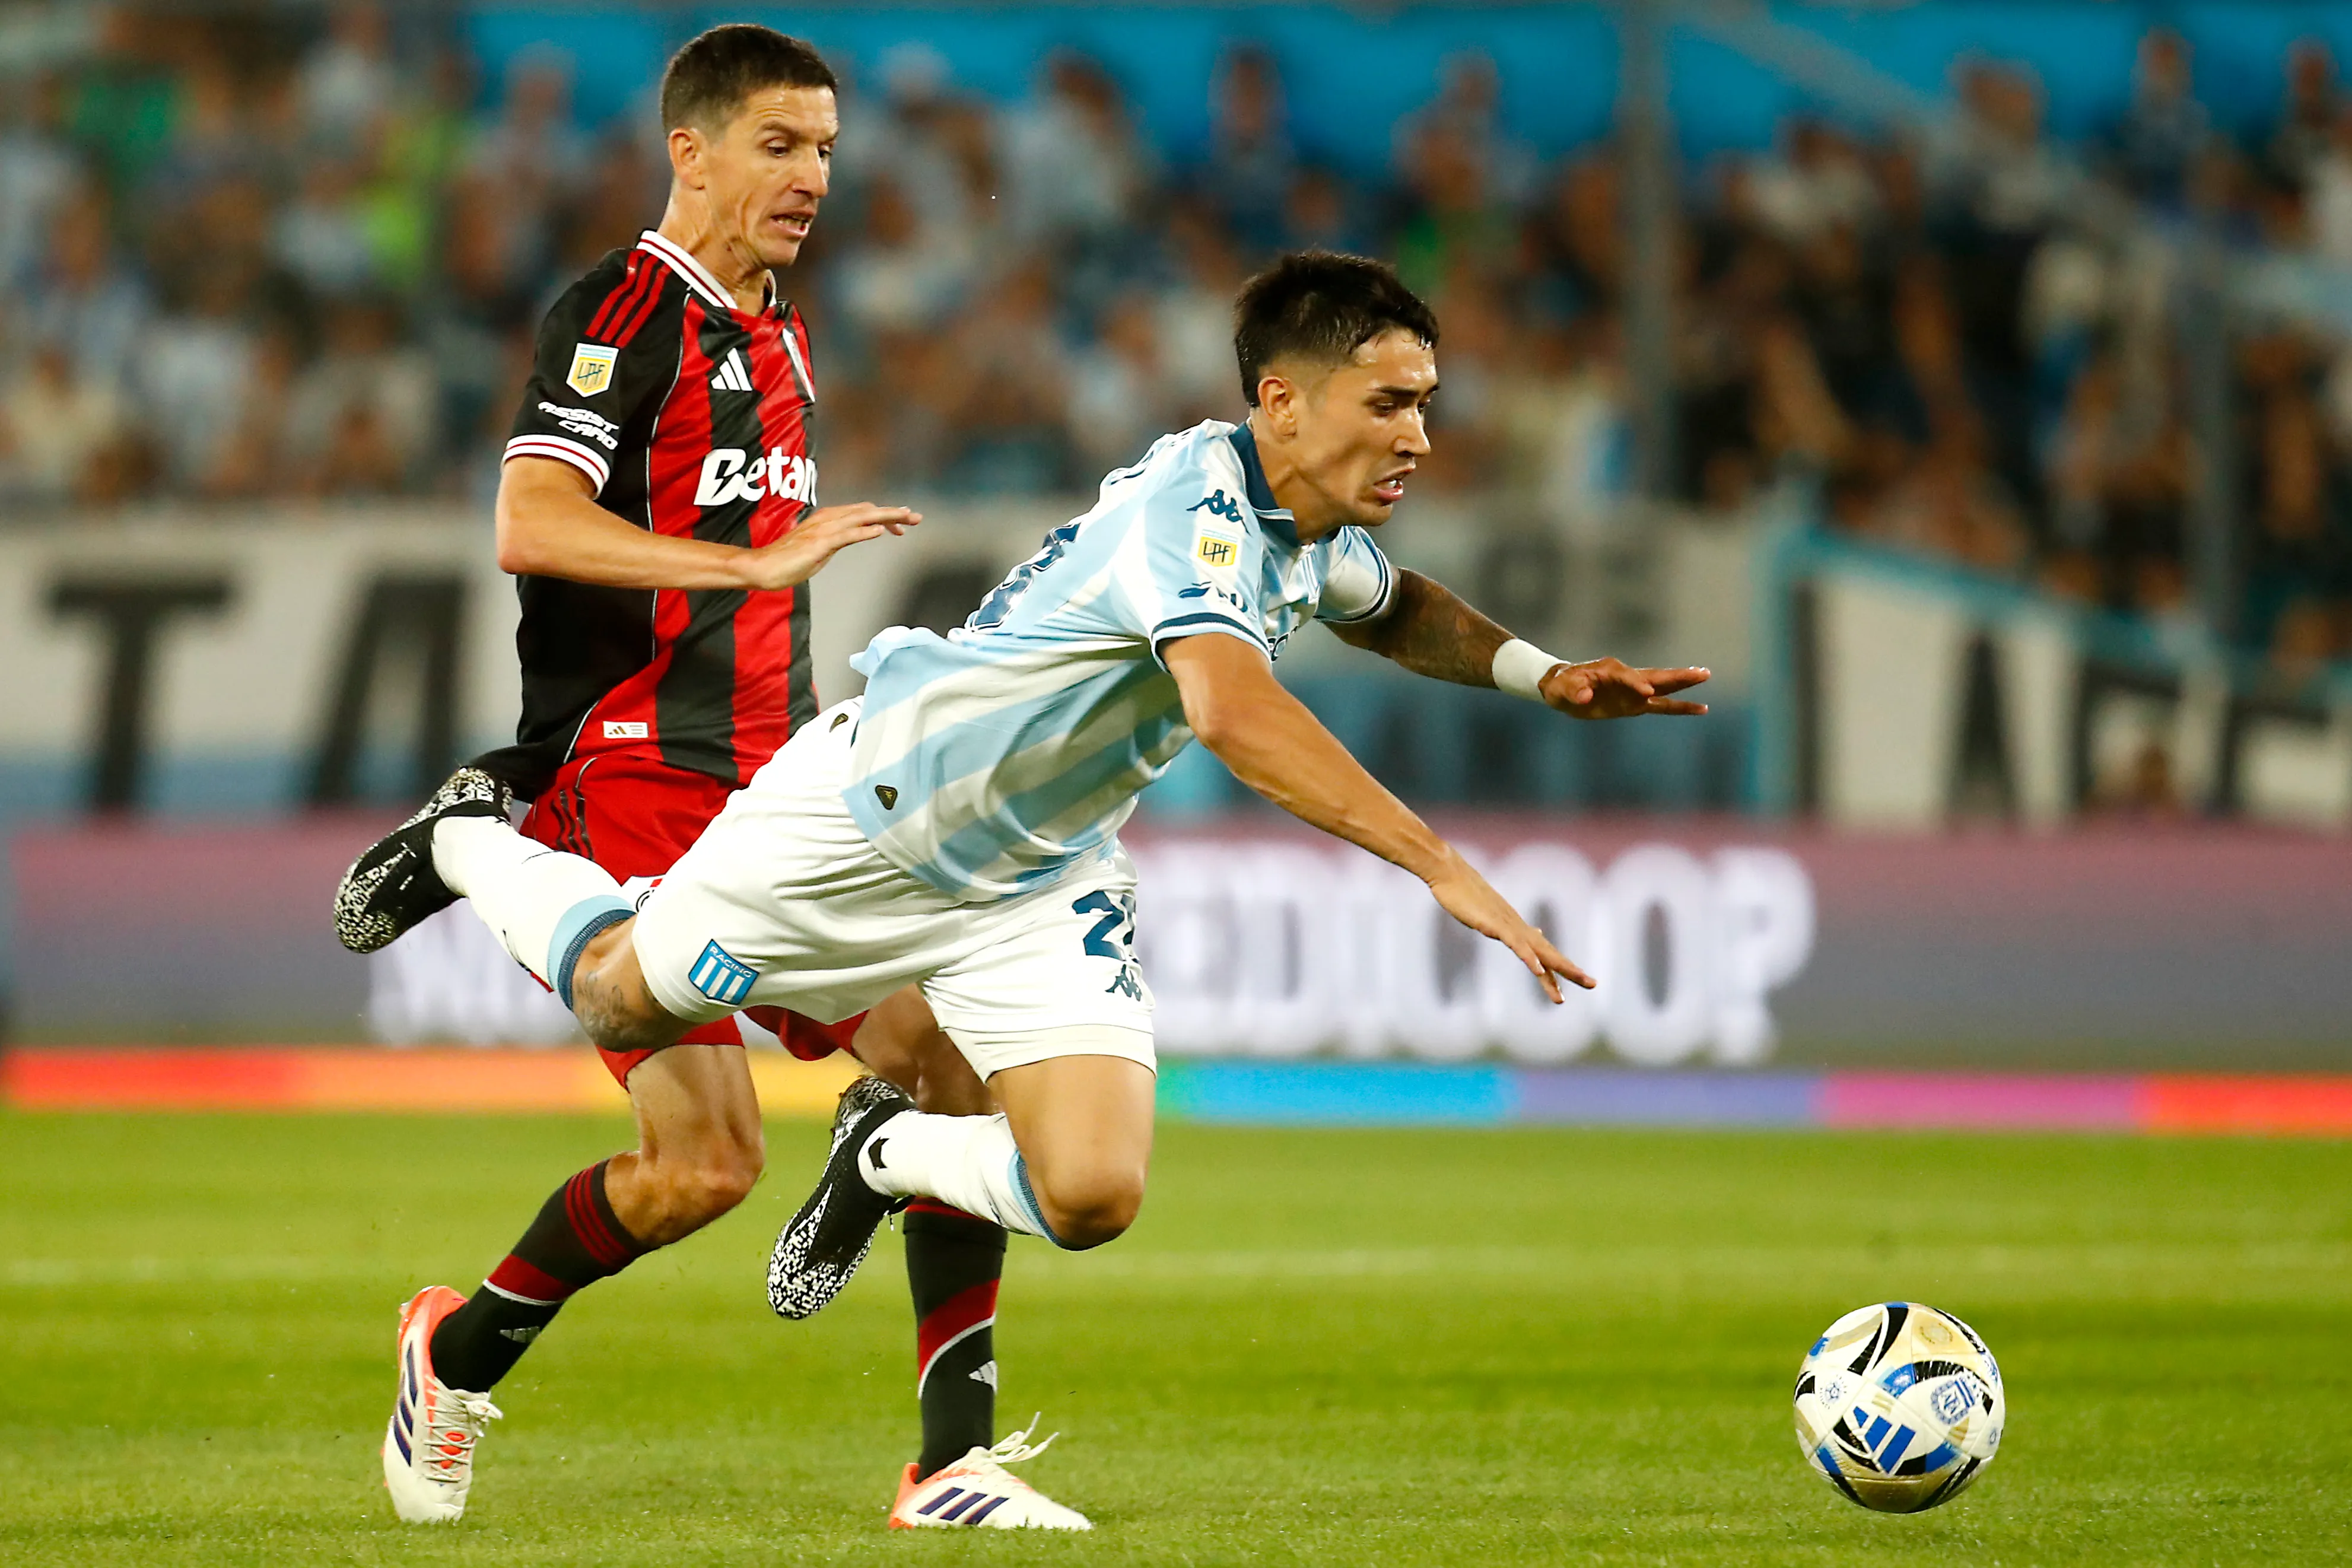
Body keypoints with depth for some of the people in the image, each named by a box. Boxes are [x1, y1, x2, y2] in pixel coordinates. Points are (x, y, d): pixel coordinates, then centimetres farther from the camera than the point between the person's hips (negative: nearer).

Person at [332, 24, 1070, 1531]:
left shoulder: (773, 335, 19)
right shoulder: (622, 313, -8)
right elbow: (532, 527, -24)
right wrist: (757, 560, -30)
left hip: (766, 793, 8)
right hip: (631, 796, -8)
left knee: (966, 1066, -5)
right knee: (707, 1163, -16)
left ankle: (957, 1461, -1)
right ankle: (461, 1352, 11)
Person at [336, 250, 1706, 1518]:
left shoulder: (1321, 530, -6)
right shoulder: (1194, 506, -34)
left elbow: (1396, 610, 20)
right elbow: (1233, 707, -52)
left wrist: (1542, 674, 0)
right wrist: (1442, 867, -58)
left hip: (1042, 879, 7)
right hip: (872, 817, -7)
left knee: (1092, 1196, -12)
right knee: (621, 998, 13)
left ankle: (889, 1155, 19)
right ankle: (468, 840, 45)